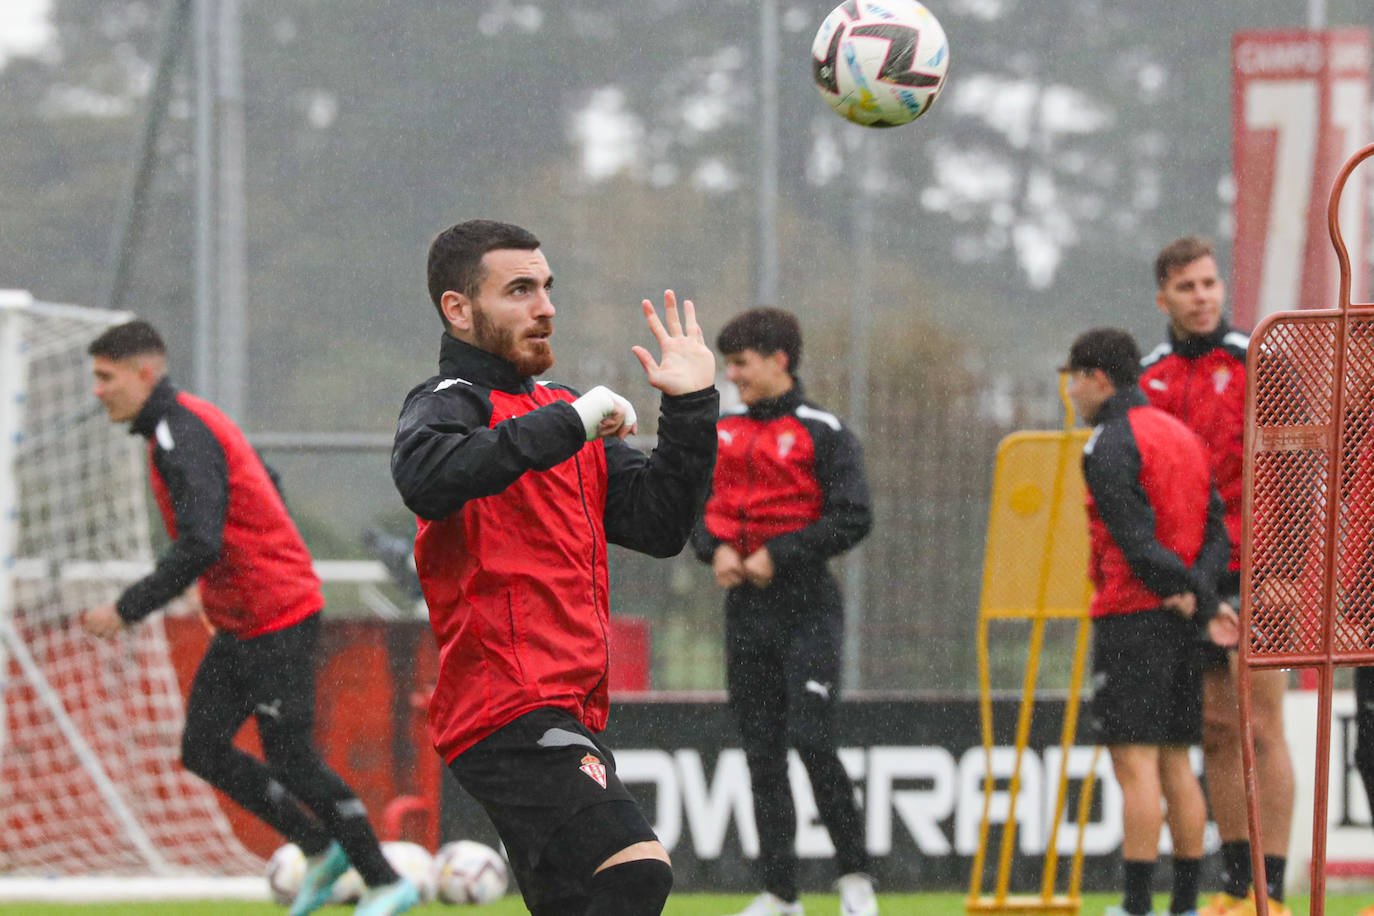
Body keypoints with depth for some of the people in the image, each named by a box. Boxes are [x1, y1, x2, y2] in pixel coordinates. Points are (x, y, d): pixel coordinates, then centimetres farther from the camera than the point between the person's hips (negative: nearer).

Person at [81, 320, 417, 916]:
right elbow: (265, 488, 22)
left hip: (276, 621, -10)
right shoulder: (193, 421, 12)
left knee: (290, 761, -5)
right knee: (202, 749, 8)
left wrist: (127, 611, -26)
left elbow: (199, 545, -30)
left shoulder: (180, 436, -20)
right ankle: (322, 851, 16)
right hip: (240, 626, 10)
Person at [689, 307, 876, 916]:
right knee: (761, 751, 5)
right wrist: (716, 548, -2)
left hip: (806, 607, -6)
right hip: (745, 609, 6)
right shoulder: (722, 433, 12)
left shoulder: (822, 432, -5)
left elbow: (853, 518, -10)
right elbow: (695, 506, 18)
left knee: (810, 739, -16)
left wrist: (779, 554, -15)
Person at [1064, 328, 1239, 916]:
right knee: (1175, 764, 10)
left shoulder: (1109, 444, -9)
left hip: (1132, 616, -8)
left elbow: (1137, 537, -17)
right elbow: (1216, 531, 11)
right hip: (1181, 624, 8)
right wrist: (1200, 596, -2)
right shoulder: (1184, 436, 17)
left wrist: (1188, 596, -11)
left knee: (1136, 764, -10)